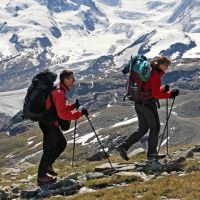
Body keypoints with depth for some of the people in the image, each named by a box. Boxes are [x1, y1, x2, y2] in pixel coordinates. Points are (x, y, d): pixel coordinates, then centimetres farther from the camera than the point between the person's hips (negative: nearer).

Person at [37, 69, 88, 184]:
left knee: (62, 143, 18)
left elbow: (60, 108, 19)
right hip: (48, 124, -10)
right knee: (49, 149, -3)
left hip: (51, 123, 10)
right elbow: (63, 114, -28)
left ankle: (48, 165, 26)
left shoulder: (59, 90, 9)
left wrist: (73, 106, 5)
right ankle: (41, 176, 5)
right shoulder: (59, 93, -23)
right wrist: (80, 113, -24)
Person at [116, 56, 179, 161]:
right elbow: (156, 94, -19)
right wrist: (170, 94, -14)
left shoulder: (149, 72, 16)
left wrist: (163, 89, 10)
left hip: (139, 103, 9)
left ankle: (123, 146, 6)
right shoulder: (156, 75, -13)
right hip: (148, 103, -9)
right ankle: (152, 153, 10)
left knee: (142, 129, 14)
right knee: (155, 127, 4)